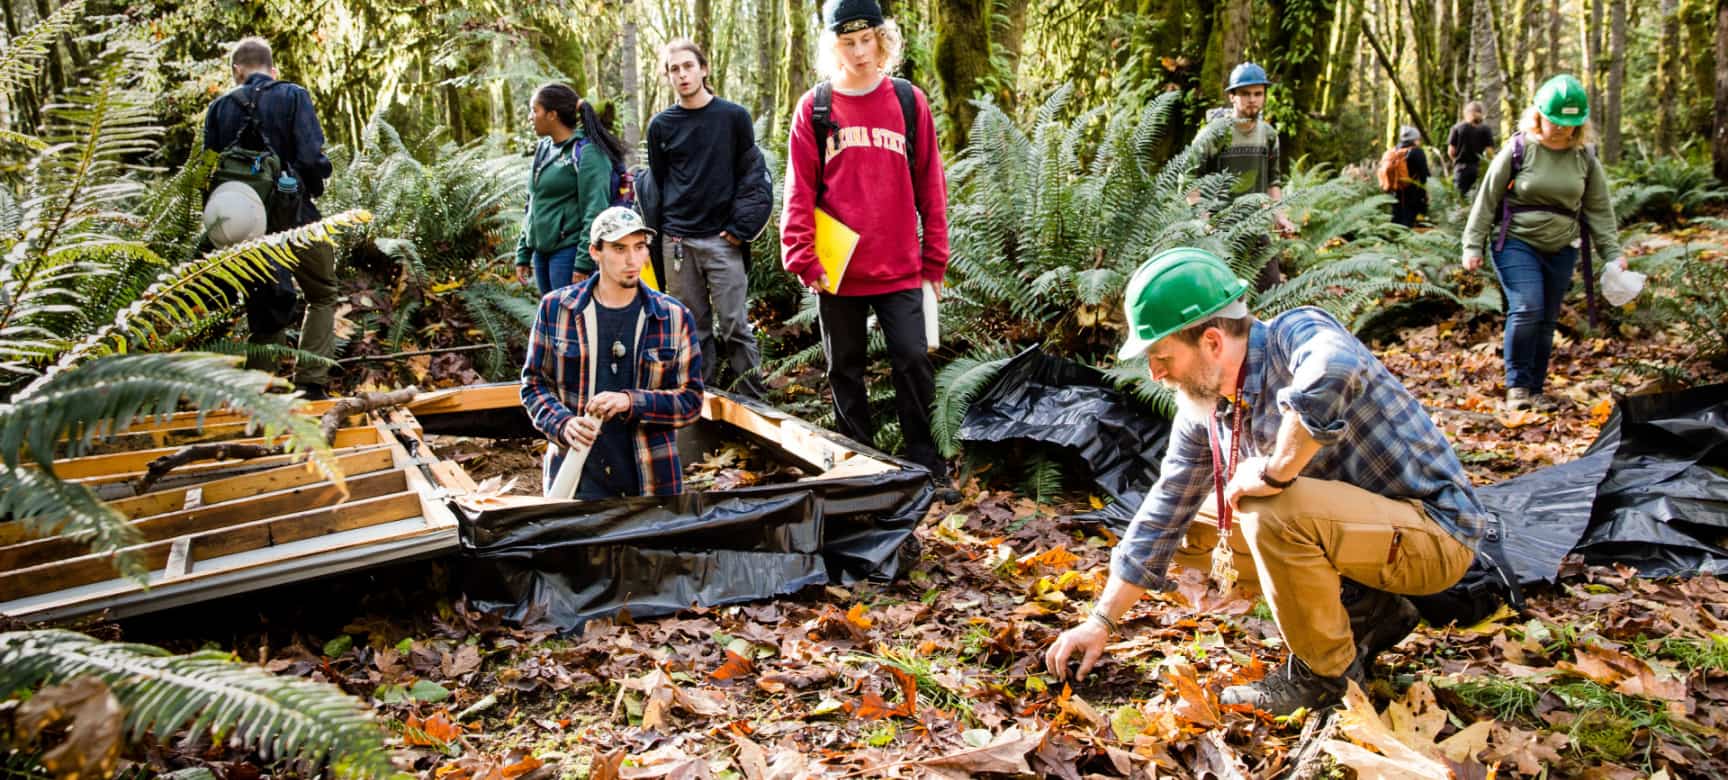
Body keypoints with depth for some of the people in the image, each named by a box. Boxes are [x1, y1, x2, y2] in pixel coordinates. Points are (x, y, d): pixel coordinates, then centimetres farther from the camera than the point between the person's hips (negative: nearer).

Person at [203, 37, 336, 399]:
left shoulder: (220, 107, 7)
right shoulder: (293, 96, -4)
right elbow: (311, 158, -15)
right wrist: (317, 184, 6)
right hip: (295, 219, -3)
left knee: (264, 310, 16)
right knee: (322, 296, 13)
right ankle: (312, 383, 1)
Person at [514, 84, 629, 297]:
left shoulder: (586, 151, -11)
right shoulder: (543, 149, 14)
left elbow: (595, 211, -16)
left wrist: (583, 264, -20)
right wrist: (523, 254, 18)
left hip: (569, 252, -8)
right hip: (541, 253, 8)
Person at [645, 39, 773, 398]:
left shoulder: (734, 116, 2)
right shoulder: (661, 125, 9)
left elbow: (753, 175, 1)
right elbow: (656, 184, 13)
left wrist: (740, 227, -8)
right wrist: (655, 239, 8)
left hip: (722, 240, -2)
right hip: (677, 243, 2)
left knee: (735, 326, -4)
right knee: (693, 328, 6)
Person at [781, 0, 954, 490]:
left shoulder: (909, 102, 3)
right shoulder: (814, 108, 1)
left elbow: (930, 187, 4)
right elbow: (799, 192, -1)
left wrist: (935, 260, 3)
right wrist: (803, 259, -8)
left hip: (901, 269, 0)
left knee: (913, 360, -2)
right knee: (845, 368, 10)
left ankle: (925, 461, 14)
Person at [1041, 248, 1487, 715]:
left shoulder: (1296, 334, -24)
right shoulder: (1203, 410, -1)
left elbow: (1333, 376, -50)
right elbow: (1162, 517, 6)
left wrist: (1274, 474, -34)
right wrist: (1102, 622, 6)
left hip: (1436, 532, -8)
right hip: (1347, 525, 8)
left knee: (1274, 512, -32)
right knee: (1195, 524, 6)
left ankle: (1328, 675, -8)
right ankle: (1364, 611, 10)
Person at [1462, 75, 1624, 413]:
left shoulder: (1585, 159, 5)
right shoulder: (1518, 150, -6)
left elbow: (1600, 210, 10)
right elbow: (1487, 198, -3)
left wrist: (1612, 254, 3)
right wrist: (1473, 246, -5)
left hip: (1561, 250, 4)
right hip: (1516, 243, -4)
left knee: (1546, 321, 6)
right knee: (1526, 309, -20)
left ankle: (1536, 390, 16)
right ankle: (1517, 386, -9)